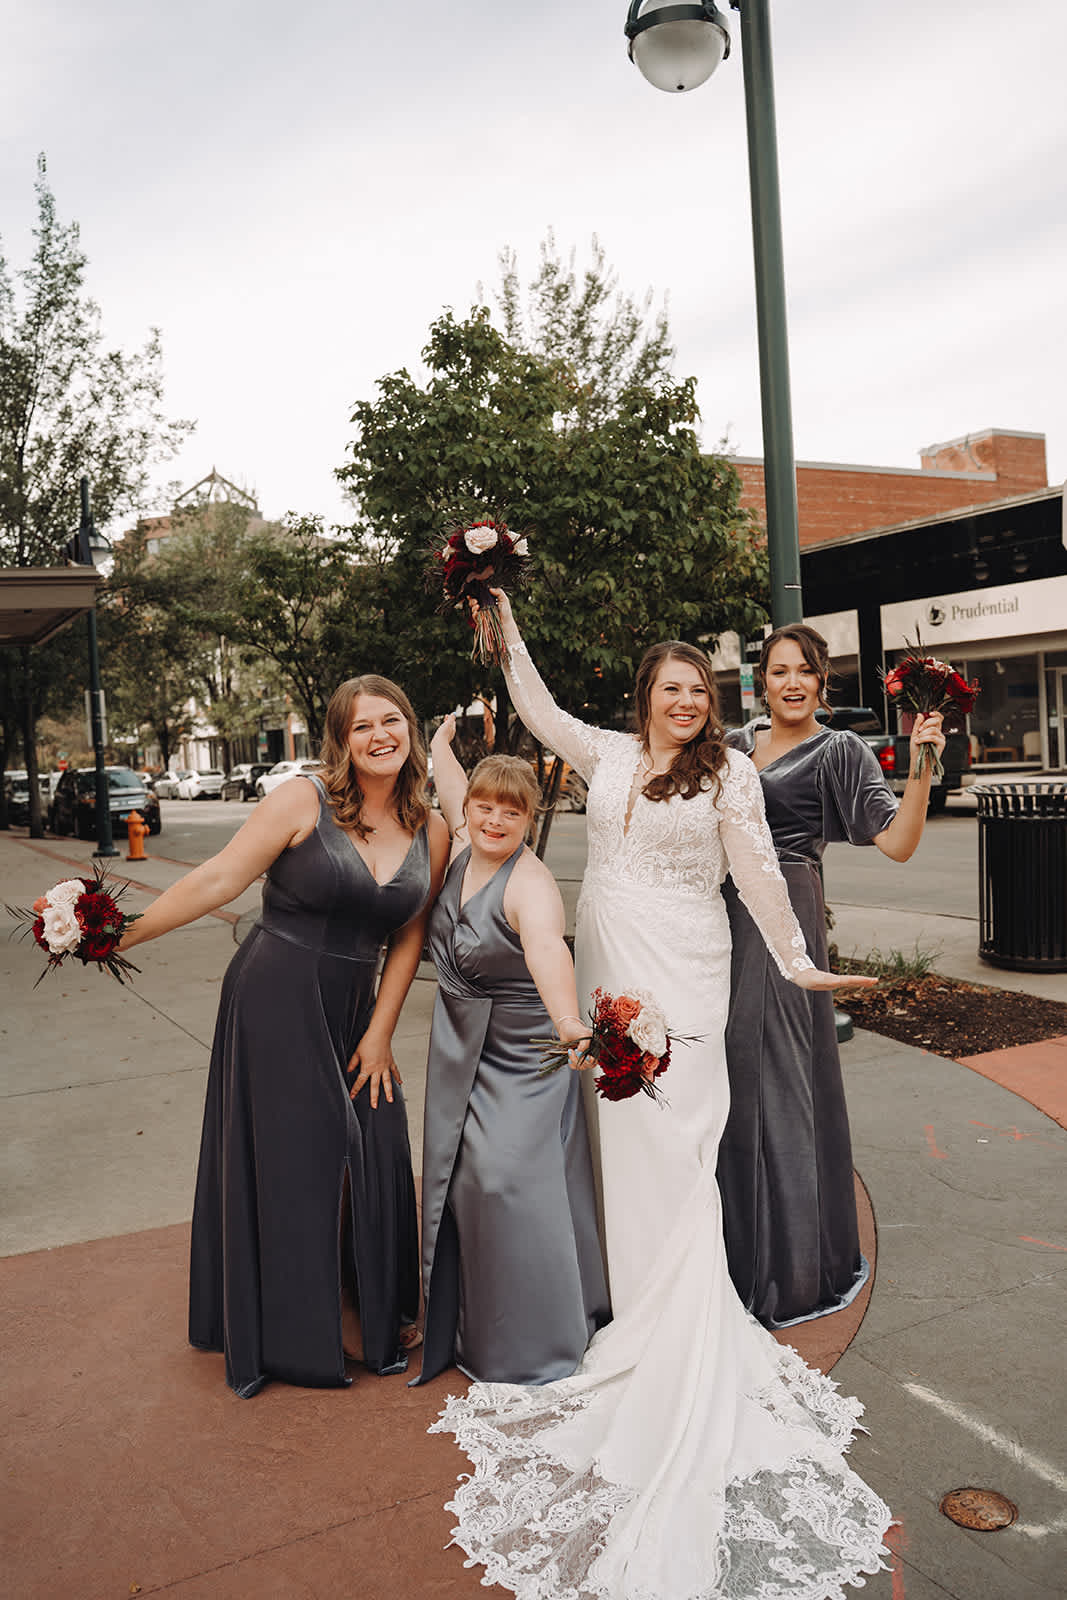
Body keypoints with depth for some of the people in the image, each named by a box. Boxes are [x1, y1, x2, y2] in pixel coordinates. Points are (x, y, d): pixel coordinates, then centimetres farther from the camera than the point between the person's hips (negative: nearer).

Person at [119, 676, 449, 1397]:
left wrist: (380, 1031, 2)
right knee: (293, 1158, 4)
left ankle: (373, 1311, 30)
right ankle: (308, 1330, 26)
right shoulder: (303, 801, -11)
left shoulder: (432, 832, 3)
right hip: (276, 1001, -4)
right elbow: (219, 879, -12)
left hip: (353, 1009, 4)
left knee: (375, 1152, 5)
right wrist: (119, 934, -15)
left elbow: (408, 938, 5)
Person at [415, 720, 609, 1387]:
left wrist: (567, 1020, -64)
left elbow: (546, 947, -47)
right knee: (460, 1179, 14)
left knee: (509, 1179, -10)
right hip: (461, 1050, 8)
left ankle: (536, 1344, 9)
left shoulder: (530, 883, -26)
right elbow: (454, 786, 17)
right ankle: (469, 1328, 33)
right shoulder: (466, 849, -4)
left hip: (522, 1056, -8)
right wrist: (441, 744, 34)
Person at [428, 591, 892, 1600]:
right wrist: (504, 619, 13)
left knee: (672, 1142, -6)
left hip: (679, 977, -4)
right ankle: (638, 1310, 25)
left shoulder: (728, 771, -2)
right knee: (626, 1136, 10)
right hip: (607, 969, 5)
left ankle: (681, 1357, 4)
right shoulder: (608, 755, 9)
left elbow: (756, 872, 0)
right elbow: (538, 710, 14)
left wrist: (796, 962, 4)